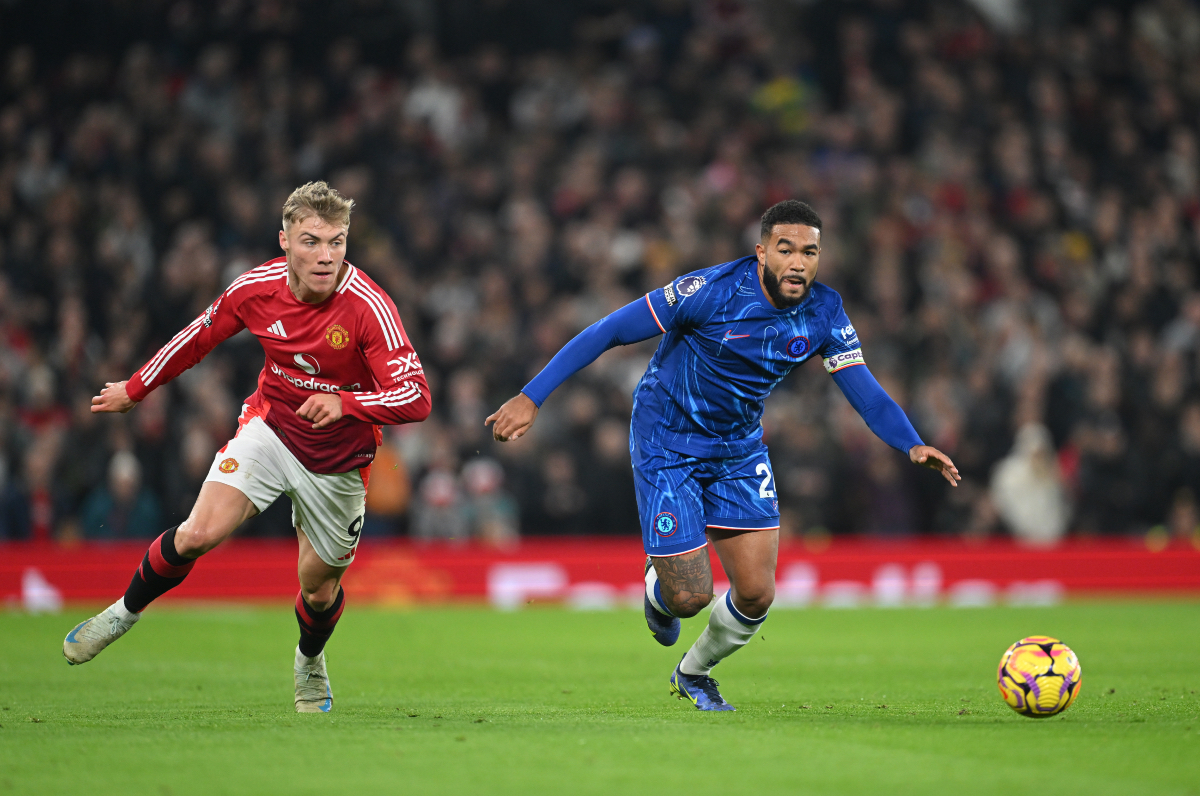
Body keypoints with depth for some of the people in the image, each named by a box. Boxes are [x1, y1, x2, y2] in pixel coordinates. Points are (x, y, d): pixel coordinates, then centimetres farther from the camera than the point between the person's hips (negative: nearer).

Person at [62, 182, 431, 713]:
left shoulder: (368, 307, -25)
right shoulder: (255, 288, -13)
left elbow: (416, 398, -29)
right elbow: (200, 335, 7)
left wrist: (345, 403, -45)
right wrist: (134, 389, 19)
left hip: (338, 459, -1)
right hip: (269, 426, 1)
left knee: (320, 588, 8)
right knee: (200, 533, -19)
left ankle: (309, 660, 44)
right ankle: (125, 612, 7)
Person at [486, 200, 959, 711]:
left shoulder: (823, 313, -11)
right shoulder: (714, 291, -26)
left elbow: (865, 391, -8)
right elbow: (609, 332, -23)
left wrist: (912, 445, -28)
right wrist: (531, 398, -26)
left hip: (739, 448, 5)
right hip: (667, 444, -5)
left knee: (757, 595, -3)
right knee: (691, 597, -10)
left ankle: (693, 674, 28)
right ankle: (658, 588, 31)